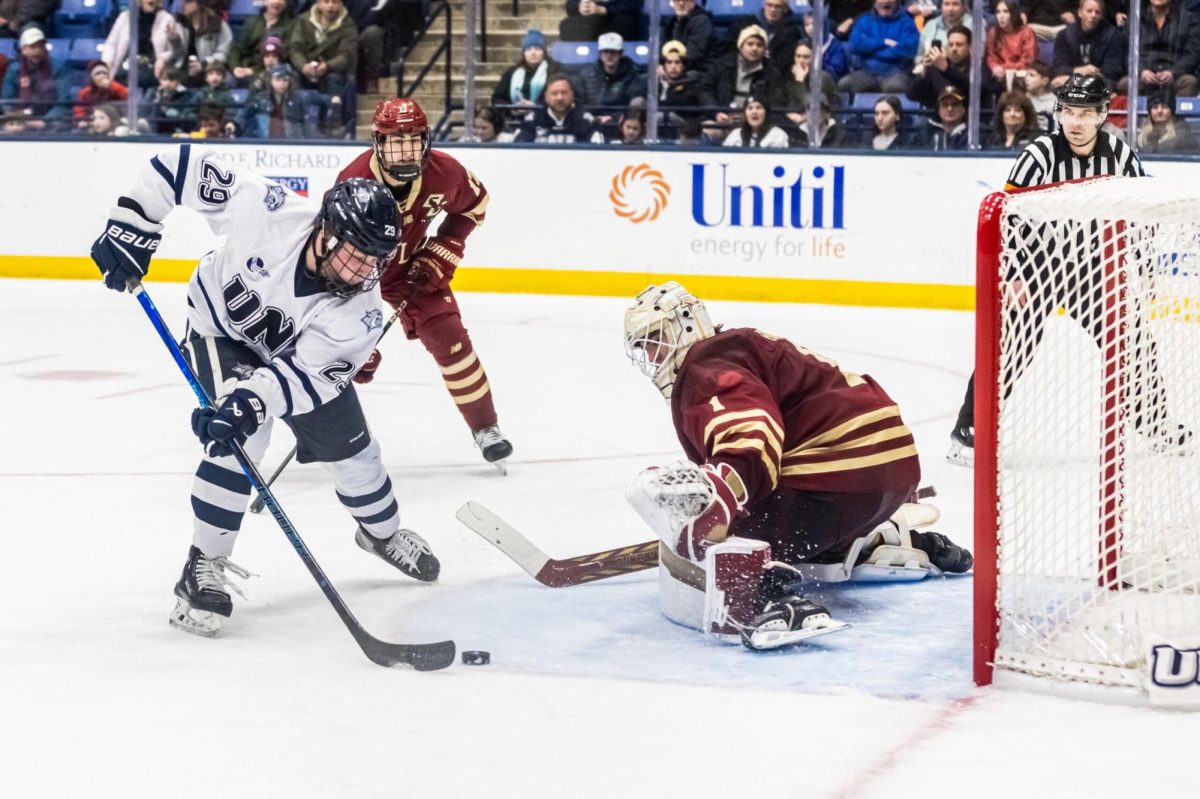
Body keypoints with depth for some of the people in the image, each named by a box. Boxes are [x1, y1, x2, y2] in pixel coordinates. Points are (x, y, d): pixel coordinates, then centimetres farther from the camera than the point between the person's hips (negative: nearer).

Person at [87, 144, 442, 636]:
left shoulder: (359, 312, -33)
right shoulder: (267, 211, -39)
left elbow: (301, 373, -34)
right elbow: (181, 165, -31)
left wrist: (252, 401, -50)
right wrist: (130, 227, -31)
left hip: (297, 348, 3)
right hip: (221, 326, -2)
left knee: (350, 448, 10)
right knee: (240, 438, -24)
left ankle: (382, 532, 42)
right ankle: (203, 568, -14)